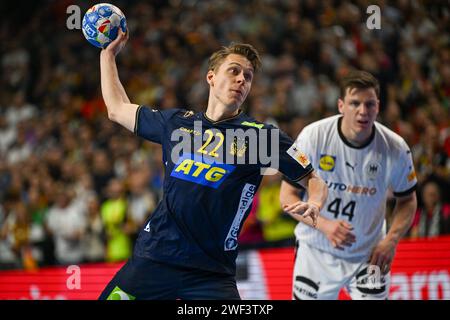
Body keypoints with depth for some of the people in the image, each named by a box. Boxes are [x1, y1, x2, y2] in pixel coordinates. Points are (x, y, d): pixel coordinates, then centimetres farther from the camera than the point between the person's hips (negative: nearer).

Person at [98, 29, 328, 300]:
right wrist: (108, 54, 30)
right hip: (153, 255, 3)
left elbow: (313, 179, 5)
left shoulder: (262, 135, 2)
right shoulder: (176, 122, 12)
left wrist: (314, 205, -16)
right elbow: (118, 109, 27)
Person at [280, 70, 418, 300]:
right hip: (315, 252, 0)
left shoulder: (395, 148, -12)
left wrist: (391, 240, -12)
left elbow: (407, 199, 5)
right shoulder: (313, 136, -16)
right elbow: (287, 196, -10)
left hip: (368, 255, 0)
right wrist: (323, 224, -26)